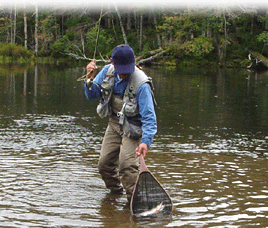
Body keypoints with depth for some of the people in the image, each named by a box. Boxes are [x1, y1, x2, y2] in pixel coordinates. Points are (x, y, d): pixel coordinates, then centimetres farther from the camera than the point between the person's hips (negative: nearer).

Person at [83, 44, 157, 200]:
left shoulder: (141, 84, -26)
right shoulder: (108, 71, -7)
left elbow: (149, 116, -27)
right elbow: (92, 95, 3)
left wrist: (146, 141, -38)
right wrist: (90, 78, -17)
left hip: (132, 127, -6)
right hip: (114, 123, 6)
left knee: (127, 164, -21)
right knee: (104, 163, 8)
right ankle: (116, 191, 32)